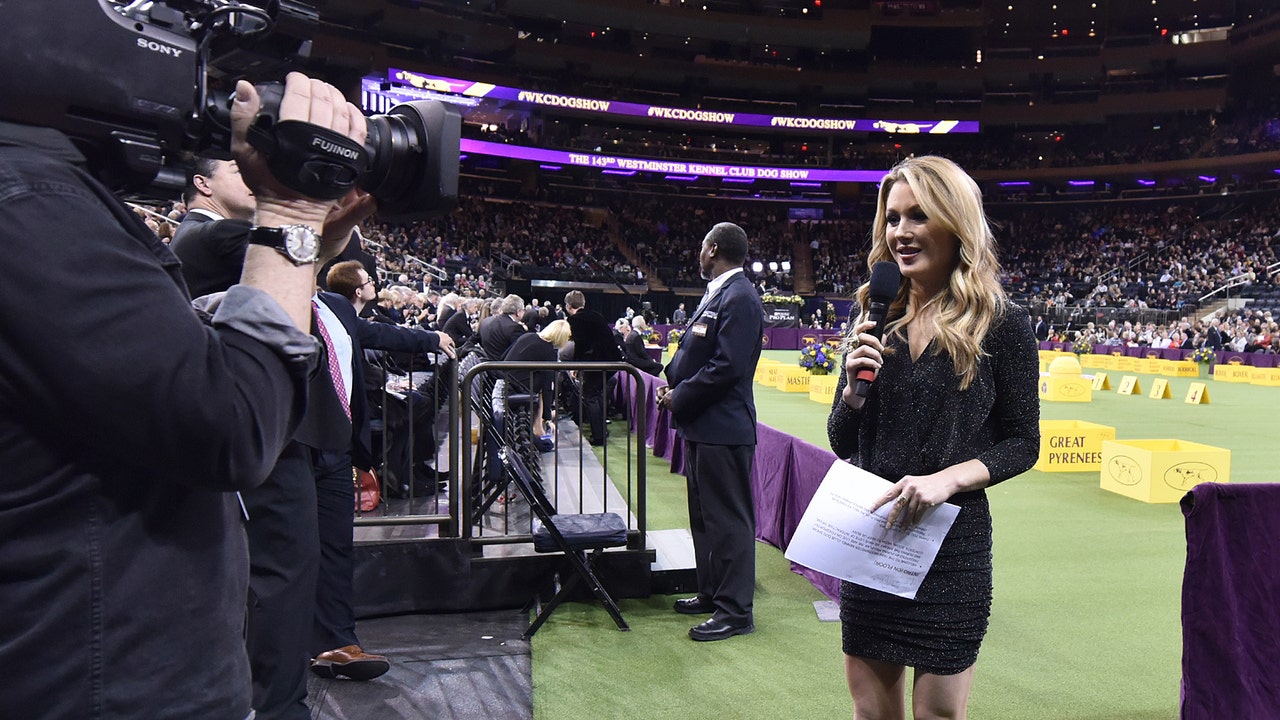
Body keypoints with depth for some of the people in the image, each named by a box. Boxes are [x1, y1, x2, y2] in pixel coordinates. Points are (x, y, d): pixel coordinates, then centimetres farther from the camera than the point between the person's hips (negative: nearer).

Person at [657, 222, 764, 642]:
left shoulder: (739, 299, -17)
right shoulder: (716, 294, 16)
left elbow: (726, 366, -24)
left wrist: (680, 398, -15)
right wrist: (673, 383, 4)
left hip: (723, 429, -11)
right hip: (701, 425, 11)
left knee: (728, 519, -2)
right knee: (704, 515, 19)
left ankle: (735, 611, 8)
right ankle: (711, 593, 33)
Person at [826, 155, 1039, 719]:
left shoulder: (1000, 322, -6)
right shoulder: (875, 319, 4)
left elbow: (1022, 443, -2)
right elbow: (841, 445, 7)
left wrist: (950, 478, -19)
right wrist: (854, 390, -13)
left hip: (952, 541, -3)